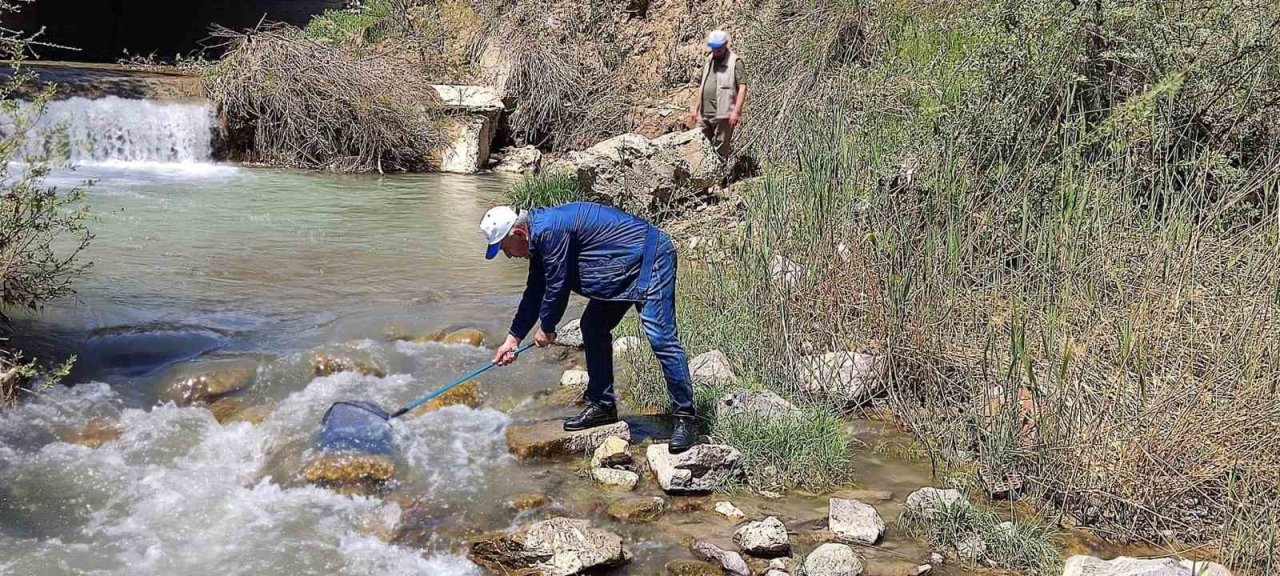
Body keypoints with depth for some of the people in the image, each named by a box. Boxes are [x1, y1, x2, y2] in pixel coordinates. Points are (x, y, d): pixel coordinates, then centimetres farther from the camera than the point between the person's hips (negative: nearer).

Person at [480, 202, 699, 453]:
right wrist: (513, 338, 16)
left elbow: (557, 286, -19)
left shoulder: (548, 231, -24)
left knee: (661, 337, -17)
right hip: (622, 271, 11)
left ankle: (685, 417, -13)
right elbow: (534, 292, 16)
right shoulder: (539, 238, 9)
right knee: (593, 329, 12)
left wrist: (546, 329, -3)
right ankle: (602, 405, 19)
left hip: (648, 259, -11)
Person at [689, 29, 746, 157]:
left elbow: (742, 87, -11)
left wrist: (736, 111, -19)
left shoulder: (735, 62, -5)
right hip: (704, 114, 7)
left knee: (721, 151, -2)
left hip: (723, 114, -7)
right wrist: (696, 109, 17)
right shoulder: (708, 61, 15)